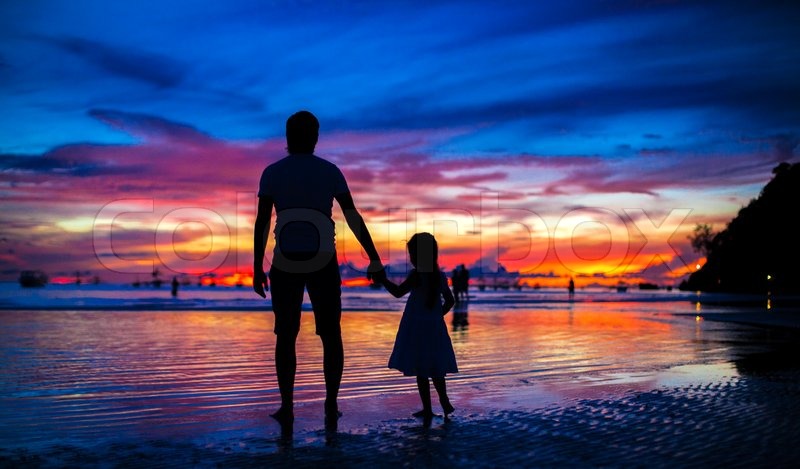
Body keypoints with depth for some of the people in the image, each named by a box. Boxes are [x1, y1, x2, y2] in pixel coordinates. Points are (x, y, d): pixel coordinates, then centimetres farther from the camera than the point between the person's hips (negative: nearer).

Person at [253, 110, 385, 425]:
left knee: (286, 335, 9)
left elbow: (261, 222, -5)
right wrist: (375, 260, 0)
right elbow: (354, 218, -3)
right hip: (323, 265, 0)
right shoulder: (330, 171, 0)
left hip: (285, 265, 0)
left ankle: (287, 406, 4)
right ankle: (331, 404, 7)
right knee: (331, 334, 11)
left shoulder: (272, 173, -1)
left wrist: (257, 268, 1)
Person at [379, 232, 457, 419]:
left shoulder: (417, 275, -14)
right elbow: (450, 301, 14)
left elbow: (398, 292, -22)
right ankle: (444, 403, 21)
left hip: (418, 329, -6)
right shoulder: (440, 276, 7)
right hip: (435, 328, 6)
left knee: (421, 370, 0)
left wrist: (382, 278, -15)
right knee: (436, 369, 17)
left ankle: (427, 408, 3)